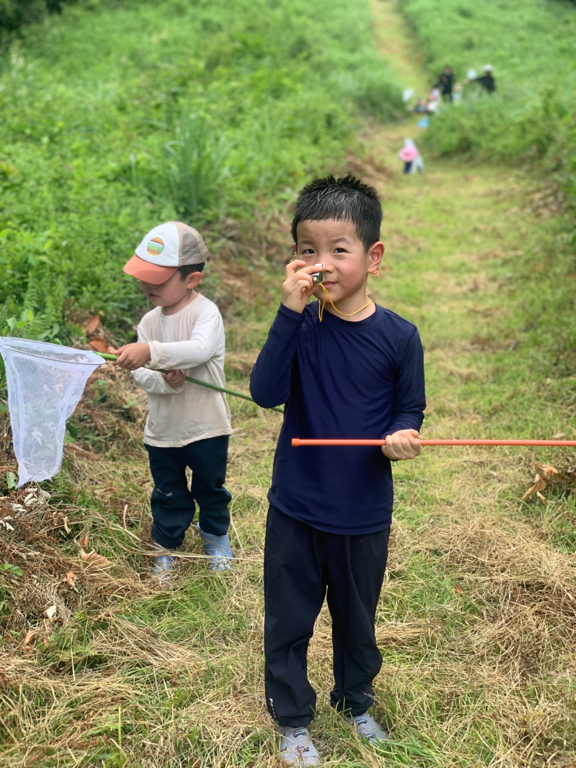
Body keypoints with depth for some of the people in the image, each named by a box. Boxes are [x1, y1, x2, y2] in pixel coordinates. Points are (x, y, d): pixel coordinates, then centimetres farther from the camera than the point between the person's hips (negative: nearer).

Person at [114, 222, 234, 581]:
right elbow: (140, 374, -3)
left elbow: (200, 349, -39)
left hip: (206, 428, -3)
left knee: (210, 489, 18)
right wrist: (162, 380, -26)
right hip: (163, 430, 4)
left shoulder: (206, 312, -19)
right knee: (168, 495, 17)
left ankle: (216, 537, 44)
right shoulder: (150, 321, -1)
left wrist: (152, 352, -50)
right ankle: (167, 546, 37)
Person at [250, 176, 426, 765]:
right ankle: (292, 719, 37)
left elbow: (410, 409, 1)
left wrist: (402, 436, -22)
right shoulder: (300, 324, -9)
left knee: (357, 617, 21)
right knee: (288, 619, 14)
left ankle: (355, 702, 47)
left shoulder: (397, 336, -10)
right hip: (295, 507, 0)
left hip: (363, 513, 0)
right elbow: (265, 392, -23)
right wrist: (291, 311, -31)